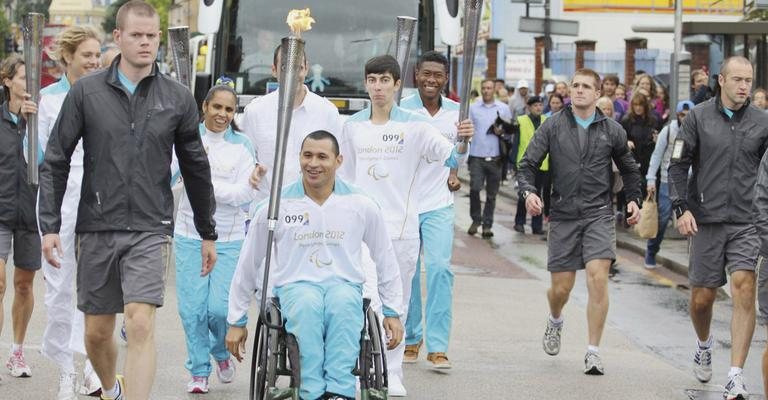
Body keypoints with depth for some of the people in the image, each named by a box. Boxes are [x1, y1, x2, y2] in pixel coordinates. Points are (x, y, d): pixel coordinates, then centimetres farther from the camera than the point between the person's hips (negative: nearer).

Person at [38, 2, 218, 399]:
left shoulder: (177, 98, 3)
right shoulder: (86, 92, 1)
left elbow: (196, 169, 13)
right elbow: (55, 162, 4)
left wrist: (208, 233, 16)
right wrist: (49, 226, -4)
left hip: (150, 231, -1)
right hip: (96, 230, 1)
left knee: (140, 325, -16)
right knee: (97, 331, 10)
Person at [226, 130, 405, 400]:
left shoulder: (361, 205, 8)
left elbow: (385, 259, 20)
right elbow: (248, 264, 14)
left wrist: (393, 312, 18)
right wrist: (236, 321, 17)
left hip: (344, 284, 1)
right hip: (294, 285, -1)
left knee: (344, 304, -38)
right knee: (307, 305, -38)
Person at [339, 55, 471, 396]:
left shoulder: (414, 125, -4)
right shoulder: (353, 126, 6)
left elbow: (449, 157, -11)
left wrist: (462, 141, -32)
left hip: (400, 227, -2)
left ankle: (392, 374, 13)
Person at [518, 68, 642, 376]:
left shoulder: (612, 130, 6)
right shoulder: (553, 127, 3)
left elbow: (629, 169, 21)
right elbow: (528, 165, 0)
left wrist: (634, 200, 7)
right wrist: (528, 192, -19)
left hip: (598, 214, 0)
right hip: (563, 215, 0)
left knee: (598, 278, -17)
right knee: (561, 288, 4)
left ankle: (593, 352, -10)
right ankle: (555, 321, 41)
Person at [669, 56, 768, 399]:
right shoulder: (699, 117, 1)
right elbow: (678, 165, 1)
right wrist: (681, 207, -8)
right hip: (707, 220, 0)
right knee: (702, 297, 7)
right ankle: (704, 346, 40)